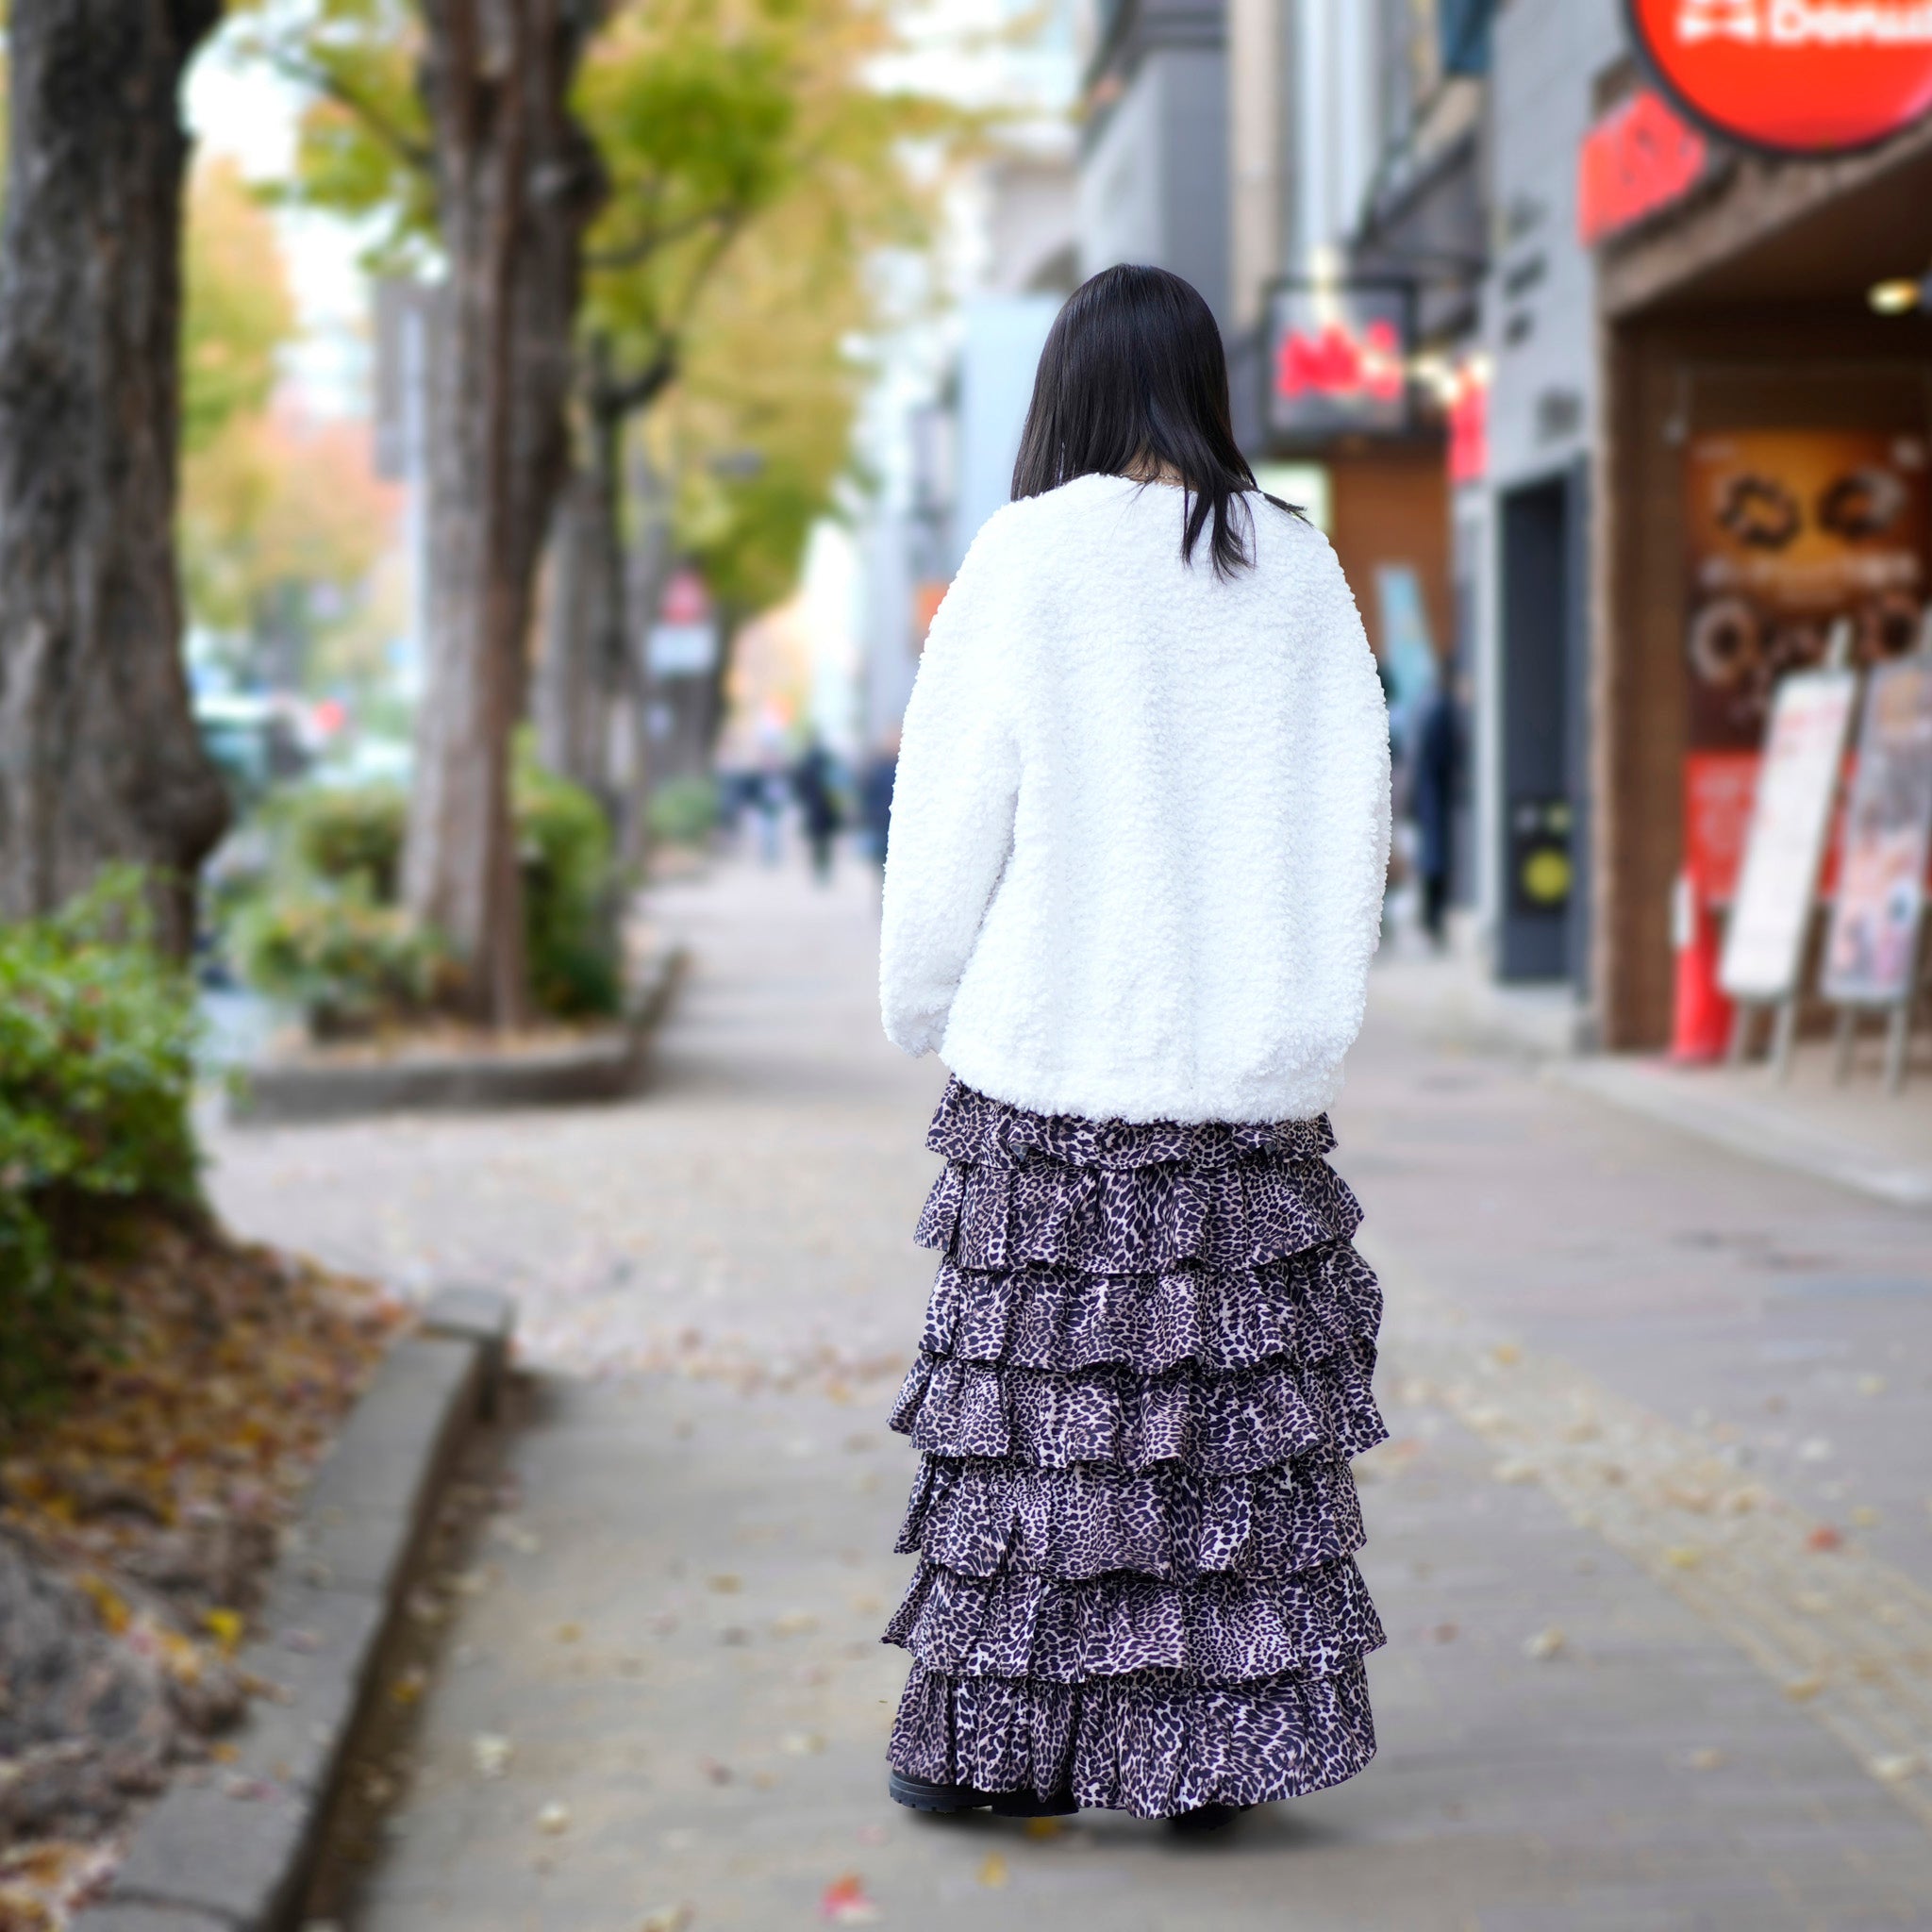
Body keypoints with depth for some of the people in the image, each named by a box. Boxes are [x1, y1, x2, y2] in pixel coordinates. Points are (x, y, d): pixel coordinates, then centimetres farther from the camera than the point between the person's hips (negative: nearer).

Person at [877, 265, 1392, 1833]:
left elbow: (952, 818, -4)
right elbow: (1357, 812, 6)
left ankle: (1002, 1741, 10)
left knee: (1046, 1400, 4)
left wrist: (923, 1012, 9)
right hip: (1257, 1062, 3)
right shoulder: (1299, 569, 4)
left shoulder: (1030, 559, -6)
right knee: (1238, 1404, 7)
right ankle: (1221, 1745, 10)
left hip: (1061, 1051, -3)